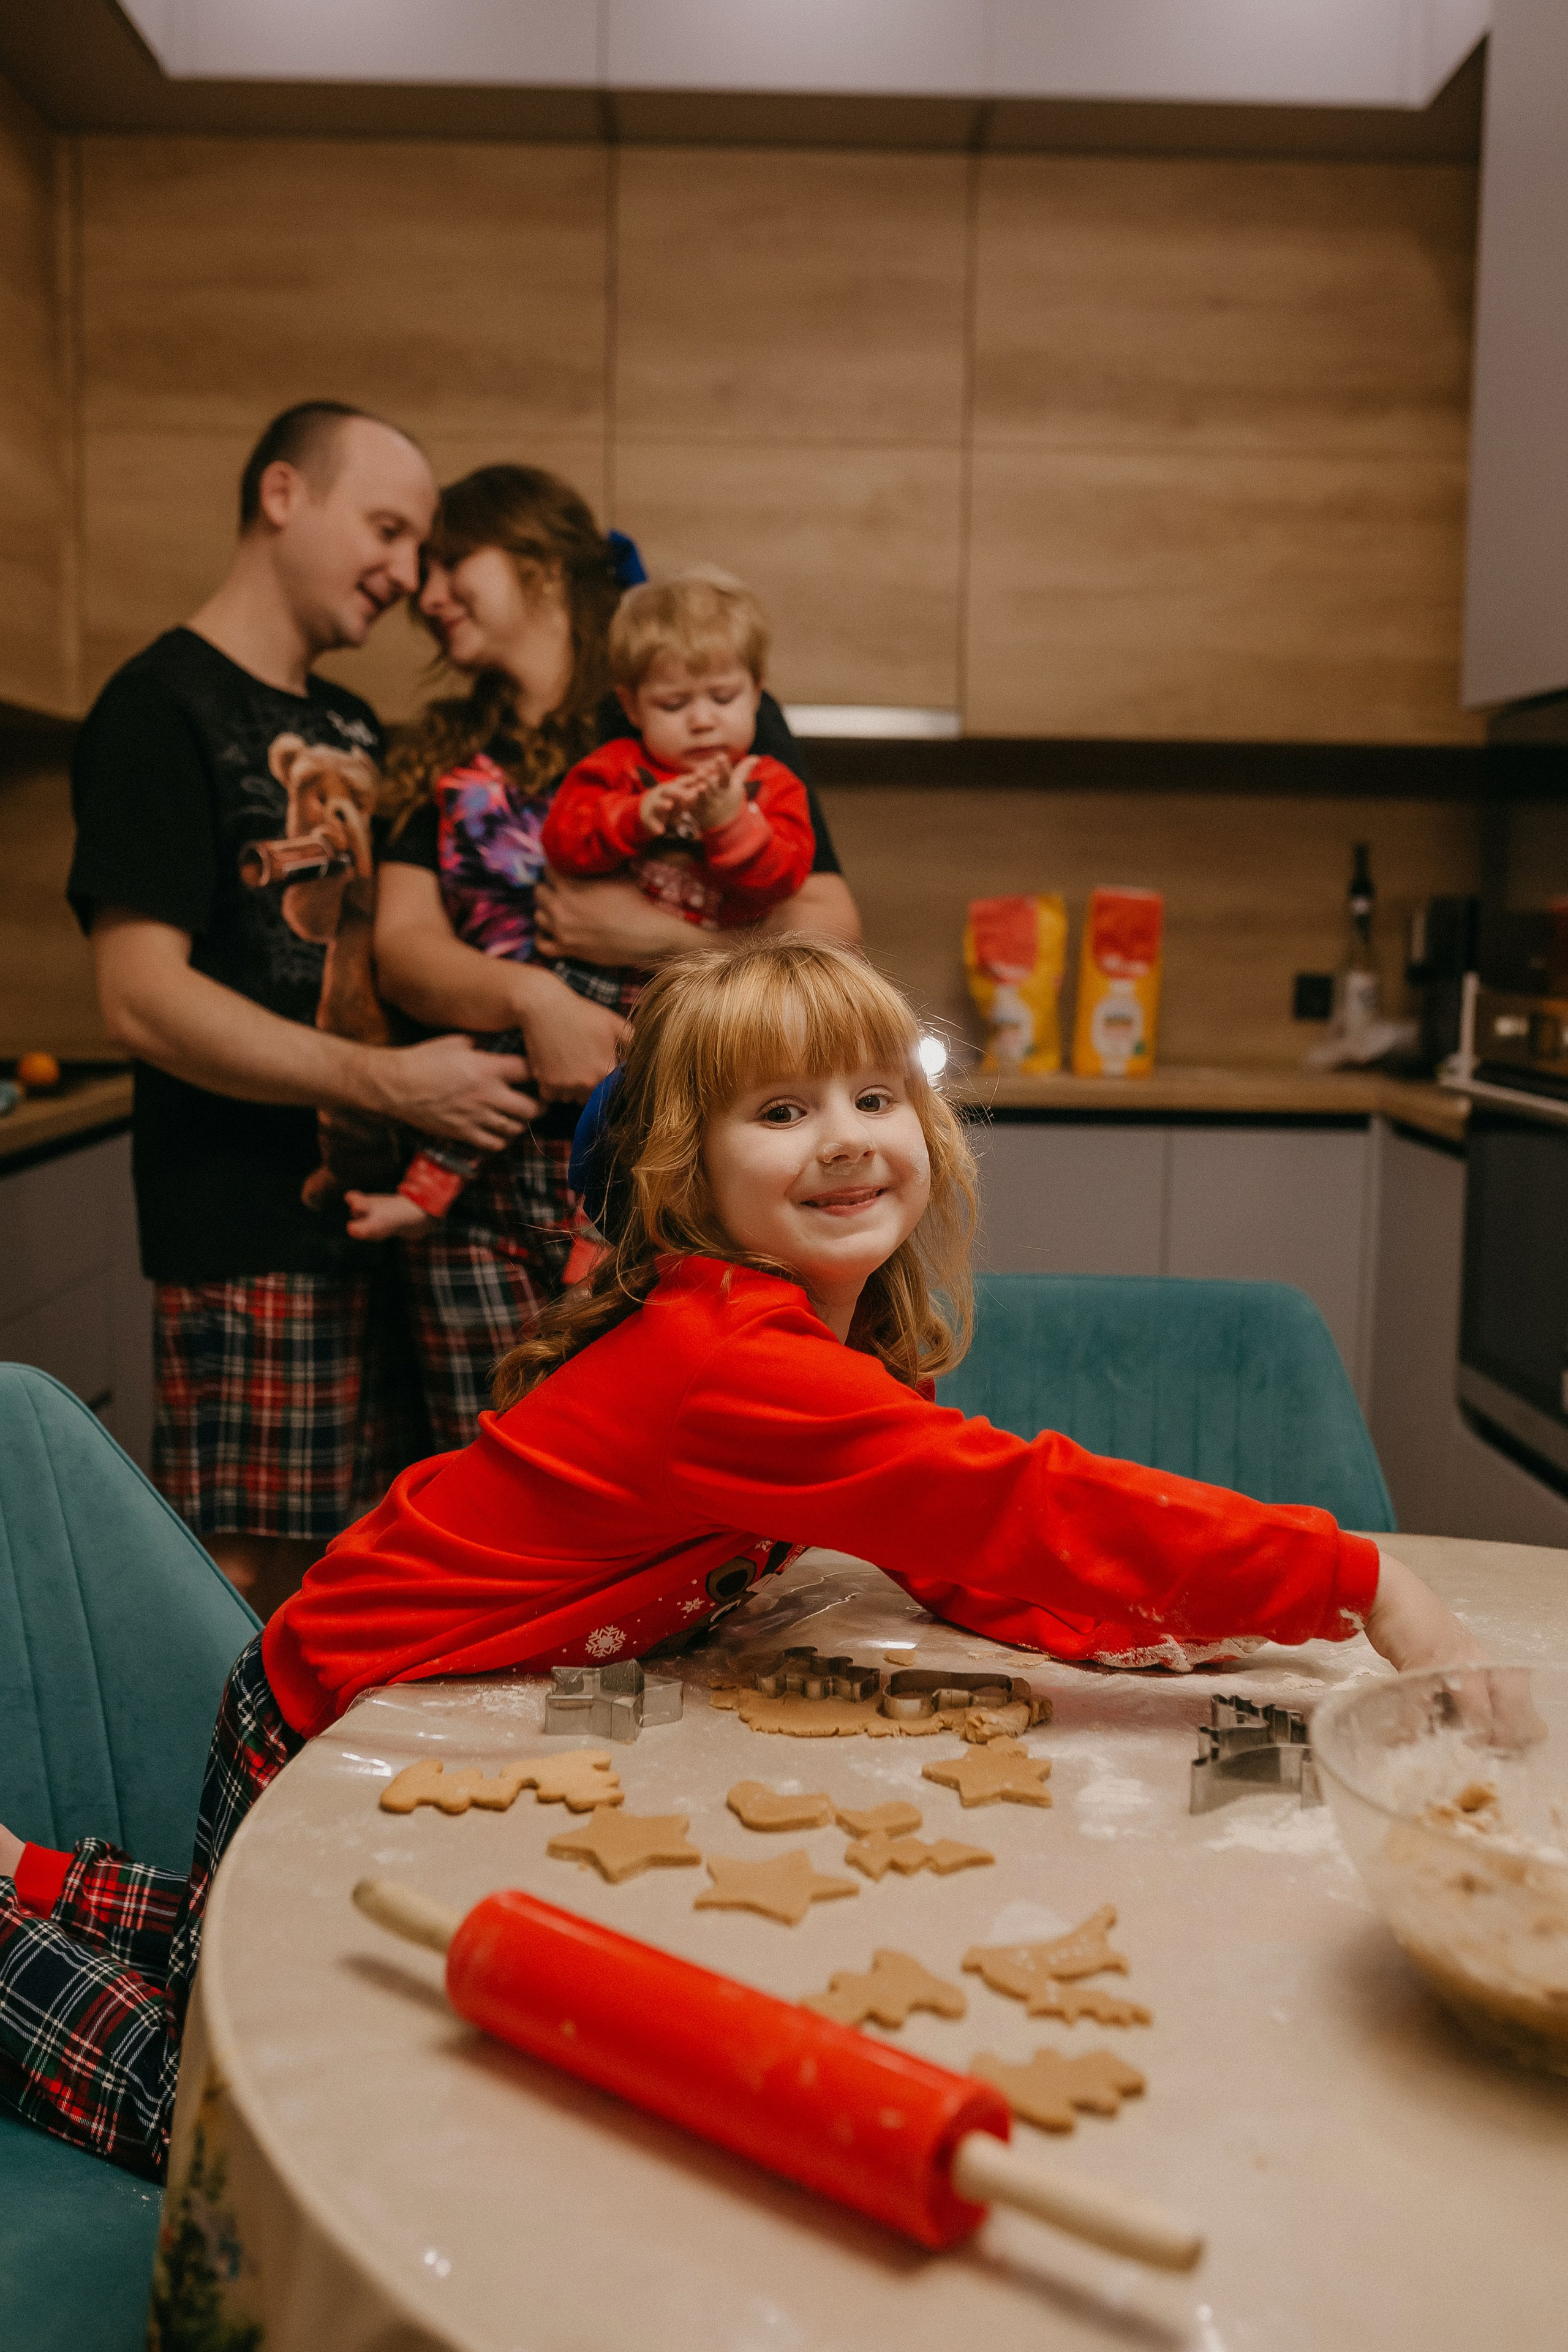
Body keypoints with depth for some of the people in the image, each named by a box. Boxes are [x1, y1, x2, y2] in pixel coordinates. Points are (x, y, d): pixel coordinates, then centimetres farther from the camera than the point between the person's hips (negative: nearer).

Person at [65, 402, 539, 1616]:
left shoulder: (353, 727, 18)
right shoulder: (163, 709, -7)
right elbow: (142, 996, -16)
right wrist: (393, 1081, -19)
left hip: (380, 1215, 8)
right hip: (252, 1244, -8)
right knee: (259, 1589, -1)